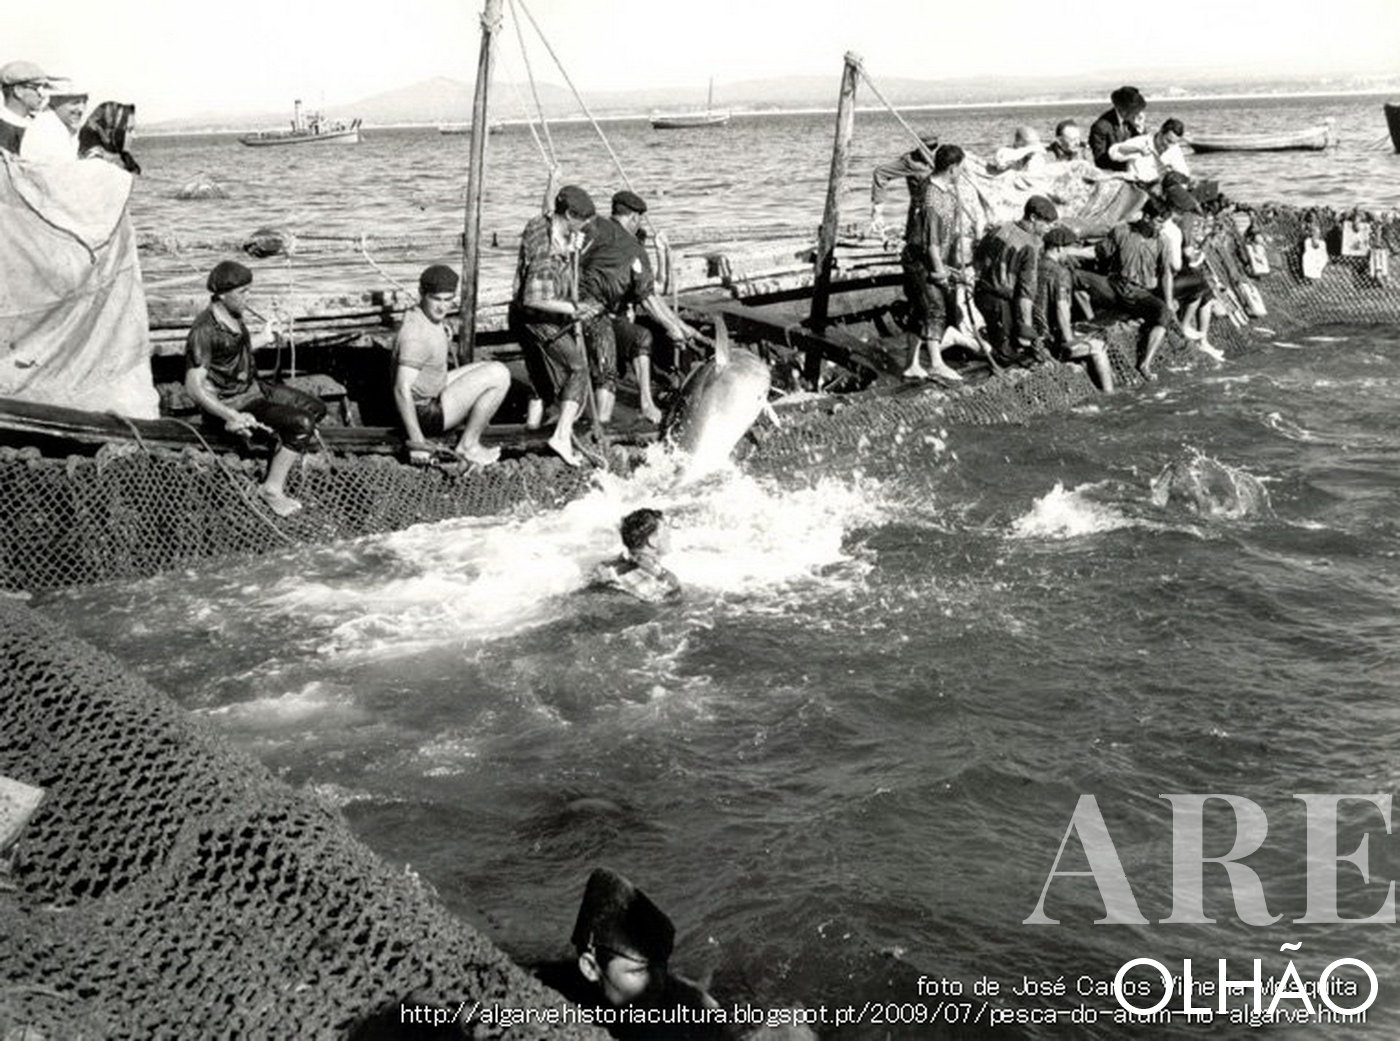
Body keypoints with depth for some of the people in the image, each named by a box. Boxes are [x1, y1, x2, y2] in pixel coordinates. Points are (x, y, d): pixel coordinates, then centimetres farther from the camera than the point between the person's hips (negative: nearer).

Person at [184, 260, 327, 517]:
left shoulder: (233, 315, 1)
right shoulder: (204, 330, -27)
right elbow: (194, 386, -28)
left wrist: (264, 339, 35)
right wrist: (230, 416, -40)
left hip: (252, 387, 10)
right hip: (232, 403, -10)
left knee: (316, 408, 15)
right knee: (302, 424, -21)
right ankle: (272, 488, -7)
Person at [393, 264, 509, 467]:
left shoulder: (429, 317, 3)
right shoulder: (416, 334, -27)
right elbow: (402, 390, -33)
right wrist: (417, 442, -34)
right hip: (427, 415, -10)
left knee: (490, 370, 20)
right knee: (499, 376, -13)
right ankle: (468, 446, -2)